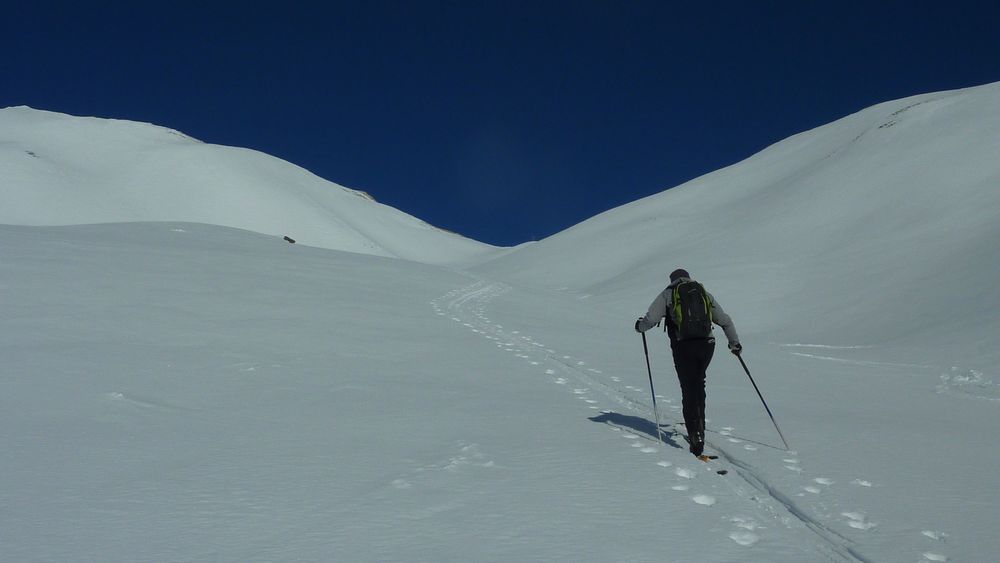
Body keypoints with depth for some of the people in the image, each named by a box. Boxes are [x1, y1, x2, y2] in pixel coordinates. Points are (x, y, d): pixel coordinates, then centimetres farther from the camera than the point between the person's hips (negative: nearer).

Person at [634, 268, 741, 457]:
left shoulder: (667, 294, 9)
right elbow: (725, 320, 20)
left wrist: (640, 326, 19)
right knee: (699, 384, 23)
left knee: (689, 391, 2)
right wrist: (734, 343, 30)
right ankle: (699, 424, 23)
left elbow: (650, 319, -2)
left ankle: (695, 435, -3)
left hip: (683, 347, -3)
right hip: (706, 345, 3)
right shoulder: (704, 294, 19)